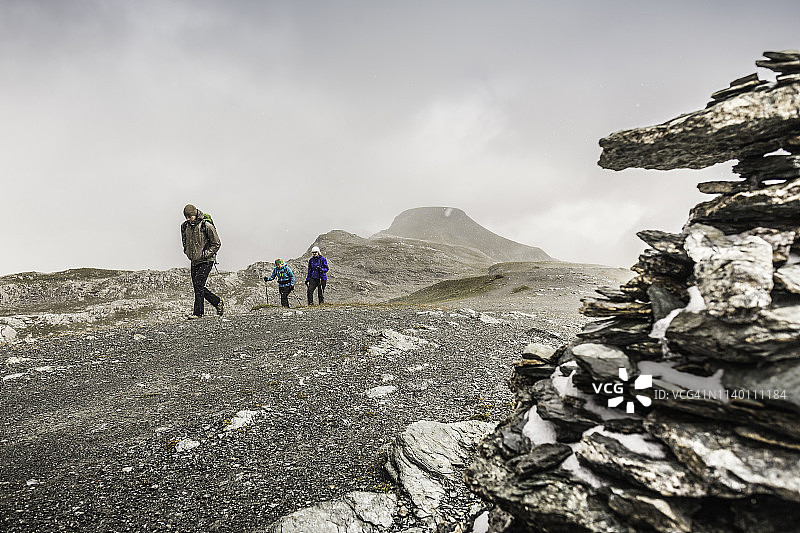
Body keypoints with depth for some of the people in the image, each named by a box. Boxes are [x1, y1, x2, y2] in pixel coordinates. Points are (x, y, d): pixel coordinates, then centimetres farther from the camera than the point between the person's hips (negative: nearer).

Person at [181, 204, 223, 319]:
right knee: (197, 287, 5)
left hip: (206, 261, -7)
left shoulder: (207, 226, -12)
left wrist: (205, 254, -13)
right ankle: (218, 302, 24)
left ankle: (197, 312, -11)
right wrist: (188, 252, 10)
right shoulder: (184, 226, 5)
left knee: (198, 283, -16)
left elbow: (216, 244, -7)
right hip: (194, 261, 7)